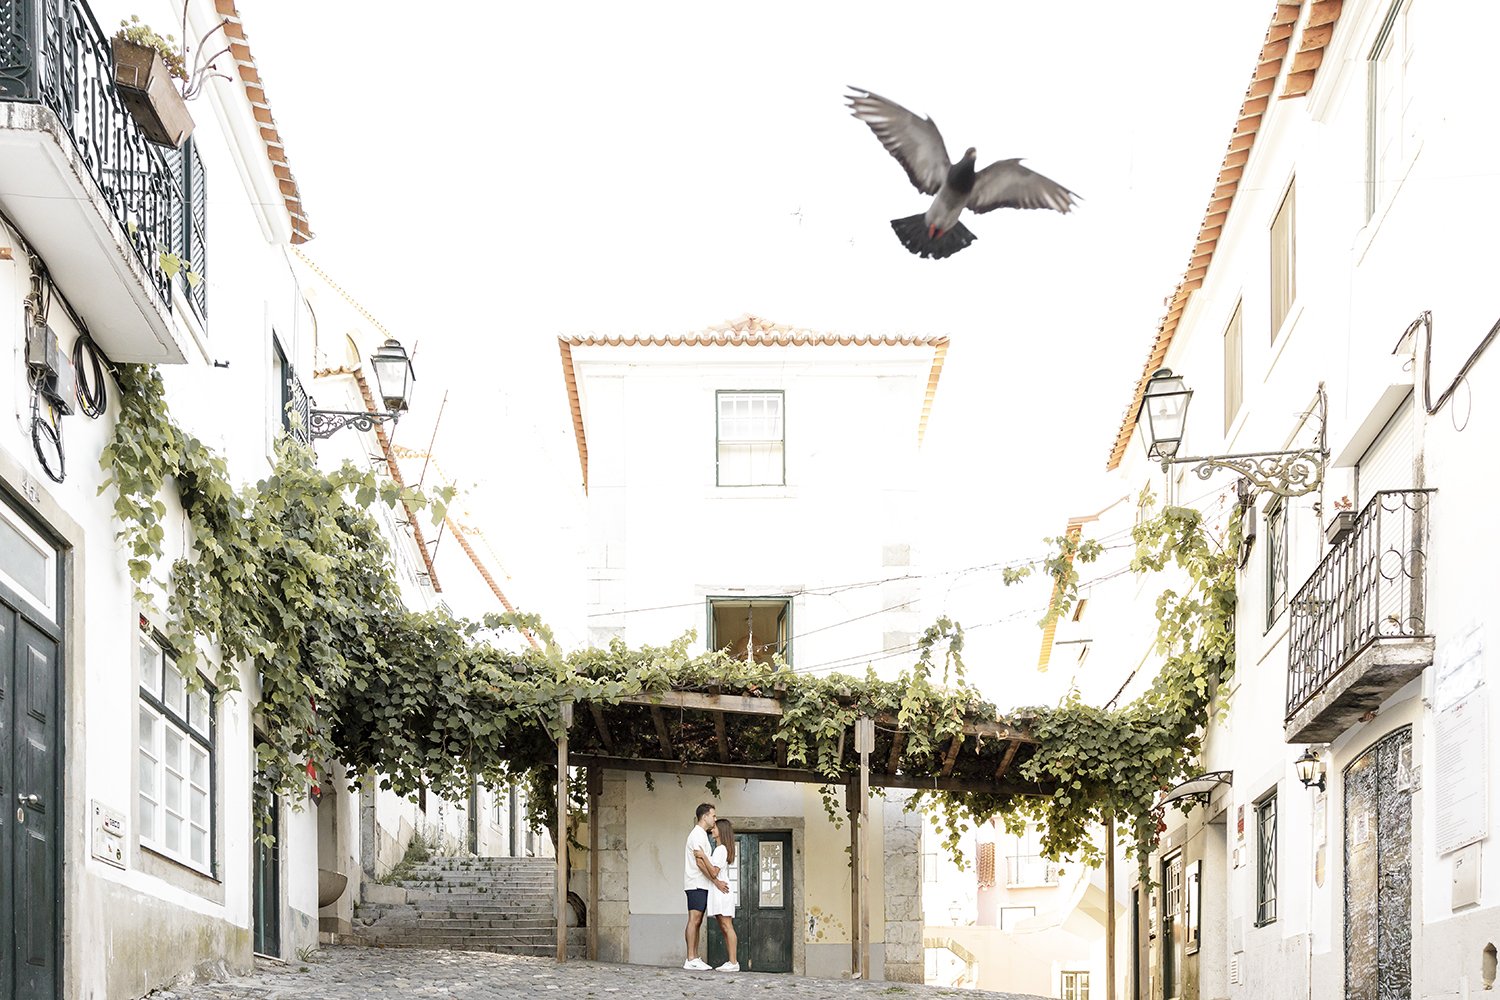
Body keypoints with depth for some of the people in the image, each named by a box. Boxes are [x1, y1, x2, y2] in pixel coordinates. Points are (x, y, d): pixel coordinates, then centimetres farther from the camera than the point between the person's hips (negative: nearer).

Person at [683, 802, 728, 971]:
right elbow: (700, 862, -18)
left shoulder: (702, 835, 21)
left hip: (701, 885, 10)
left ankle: (695, 958, 8)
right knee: (694, 920, -12)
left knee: (697, 921, 8)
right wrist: (716, 881, -17)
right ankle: (691, 960, -15)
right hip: (696, 884, -10)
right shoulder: (697, 835, -11)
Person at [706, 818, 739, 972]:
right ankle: (731, 961, 7)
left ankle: (733, 962, -15)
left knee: (727, 926, -12)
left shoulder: (721, 849, -11)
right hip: (718, 892, 10)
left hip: (722, 891, -10)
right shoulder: (723, 849, 19)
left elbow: (714, 872, -18)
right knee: (723, 928, 8)